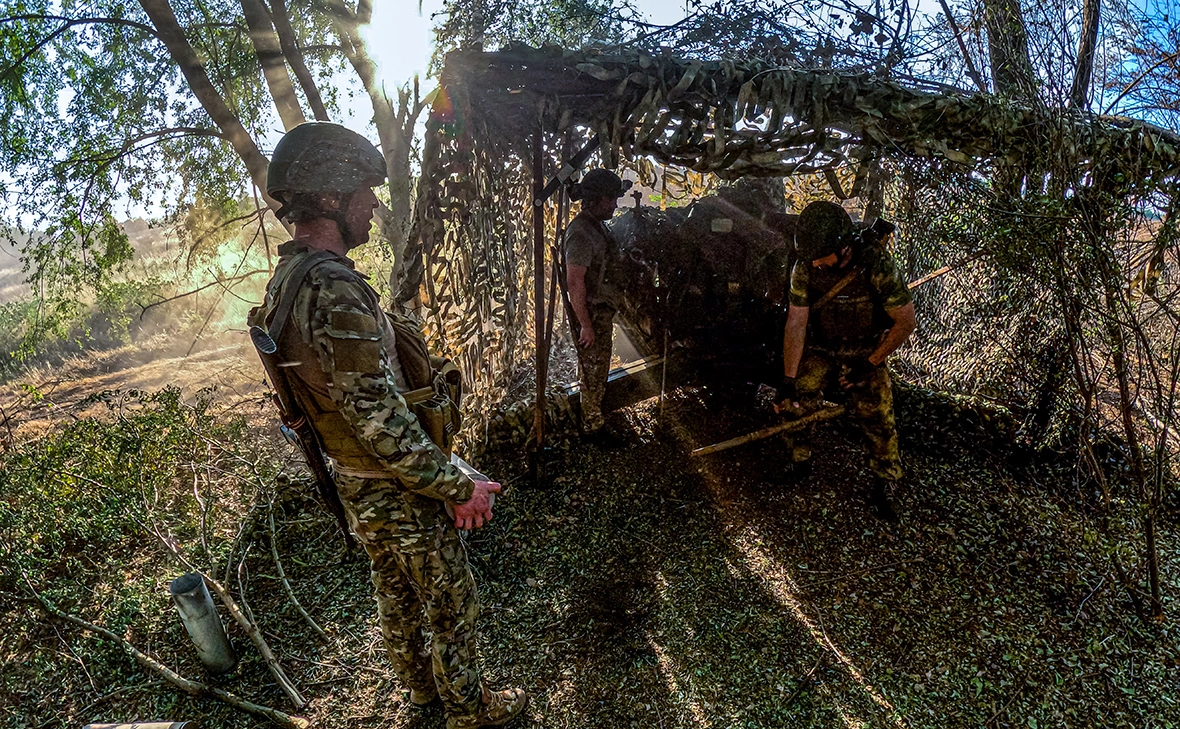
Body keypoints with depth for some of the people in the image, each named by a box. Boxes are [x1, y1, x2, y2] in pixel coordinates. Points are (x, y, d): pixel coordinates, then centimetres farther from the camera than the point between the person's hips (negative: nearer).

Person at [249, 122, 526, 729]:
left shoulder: (286, 279, 2)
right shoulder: (334, 289, -31)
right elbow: (381, 423, -31)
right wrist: (459, 488, -21)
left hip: (353, 484, 9)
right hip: (398, 492, -9)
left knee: (396, 593, 27)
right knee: (452, 603, 13)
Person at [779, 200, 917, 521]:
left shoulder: (876, 265, -26)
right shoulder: (805, 268, -18)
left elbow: (906, 322, -17)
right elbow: (796, 324, -15)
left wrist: (869, 365, -17)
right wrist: (788, 380, -19)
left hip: (867, 352, -2)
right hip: (820, 350, 2)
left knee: (879, 419, -10)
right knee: (794, 404, -10)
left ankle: (883, 489, 11)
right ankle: (799, 461, 16)